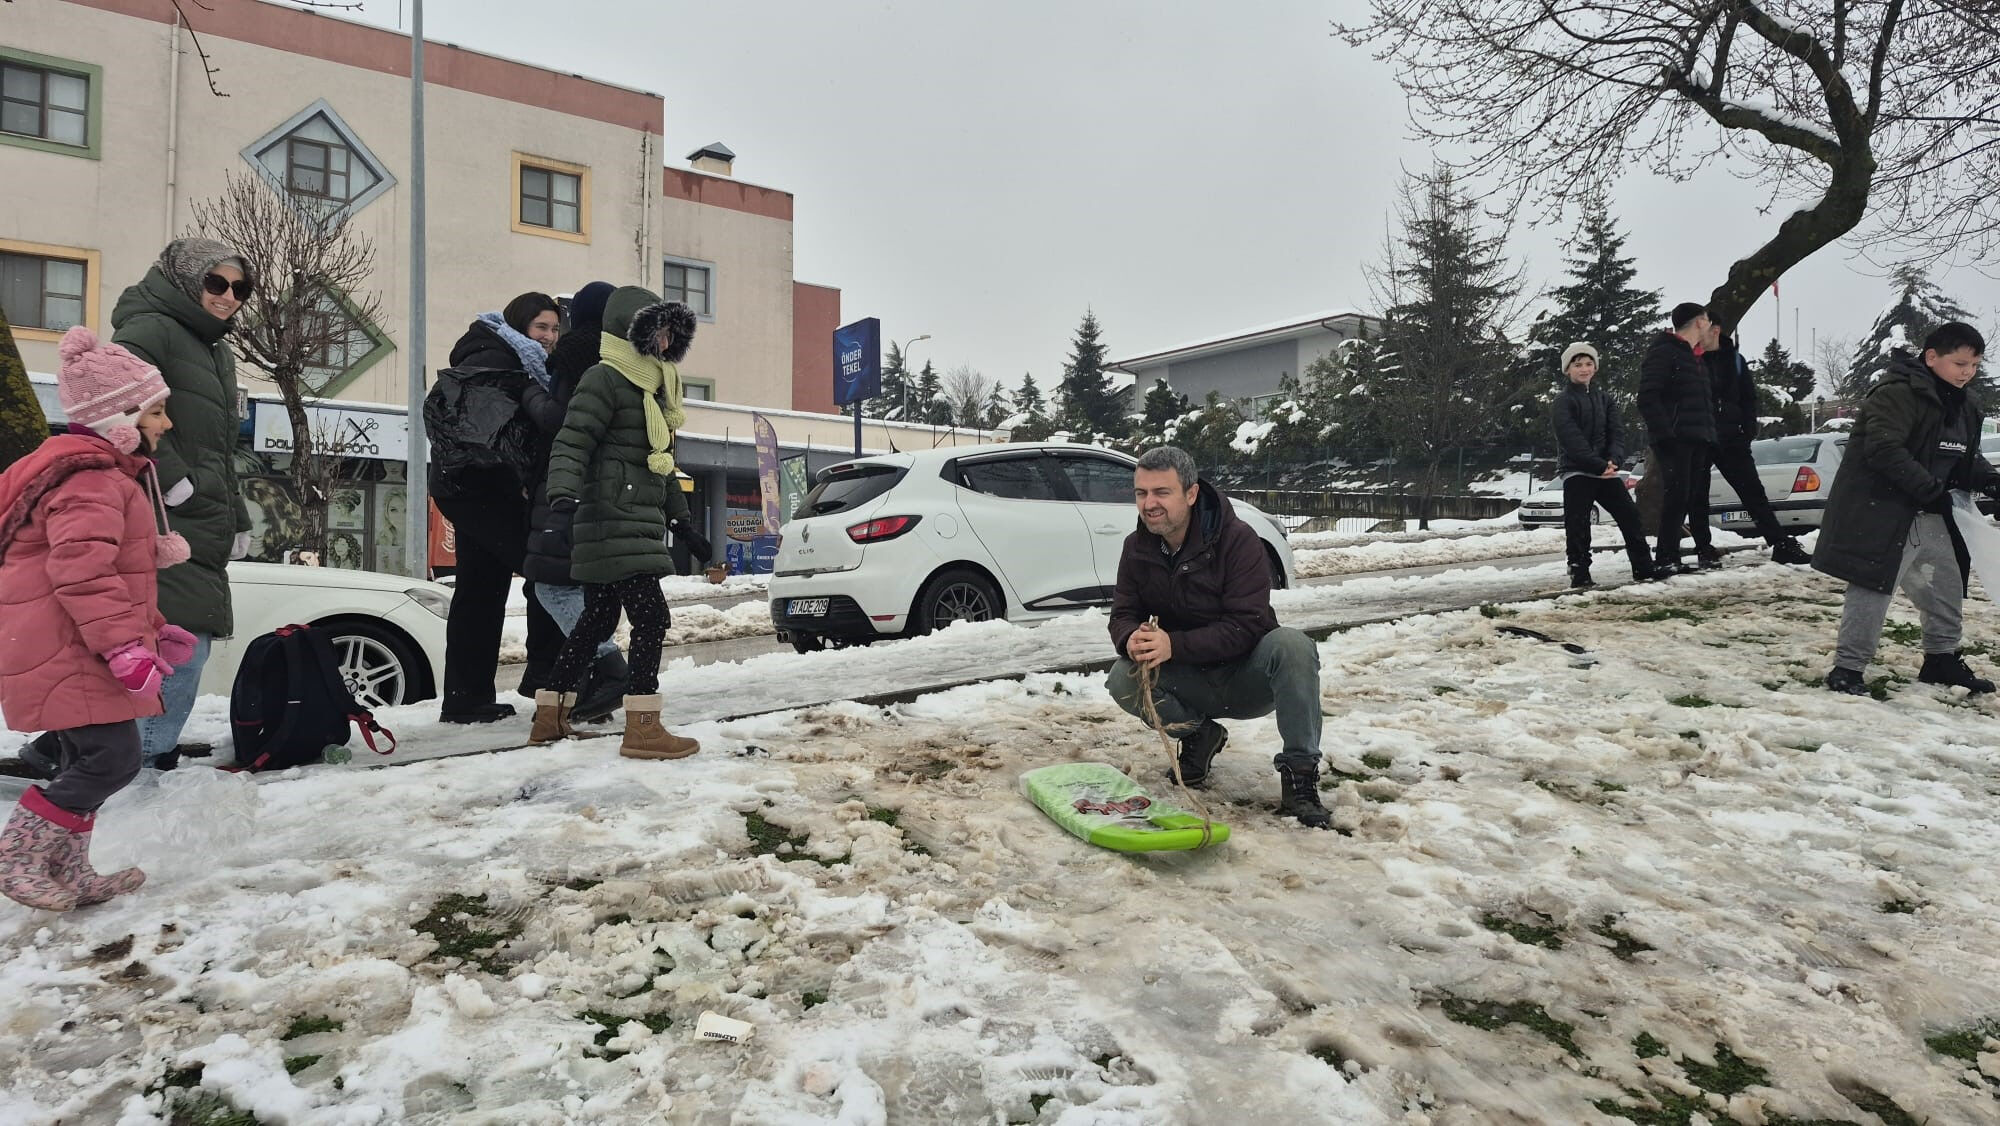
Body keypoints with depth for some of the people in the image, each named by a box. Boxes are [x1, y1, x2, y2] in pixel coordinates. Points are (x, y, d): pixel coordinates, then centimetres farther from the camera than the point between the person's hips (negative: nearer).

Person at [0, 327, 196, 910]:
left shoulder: (108, 475, 20)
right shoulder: (92, 481, -16)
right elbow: (82, 573, -28)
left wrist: (154, 631, 22)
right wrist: (127, 647, -30)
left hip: (75, 654, 11)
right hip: (67, 655, -11)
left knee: (88, 761, 14)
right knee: (113, 759, -12)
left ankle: (68, 874, 22)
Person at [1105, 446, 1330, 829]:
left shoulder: (1237, 539, -19)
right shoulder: (1137, 547, -2)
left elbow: (1246, 626, -26)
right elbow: (1123, 615, -3)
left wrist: (1174, 645, -38)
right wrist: (1131, 640, -29)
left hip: (1247, 680, -3)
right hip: (1190, 685, 4)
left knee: (1291, 645, -34)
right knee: (1123, 679, -25)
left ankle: (1300, 776, -27)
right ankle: (1199, 735, 3)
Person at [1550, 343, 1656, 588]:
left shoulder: (1605, 398, 15)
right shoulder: (1563, 401, -4)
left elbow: (1617, 432, 4)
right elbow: (1572, 439, -15)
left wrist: (1614, 460, -15)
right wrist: (1599, 465, -22)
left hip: (1606, 470, 5)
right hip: (1576, 471, -5)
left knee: (1630, 515, 4)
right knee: (1577, 525, -6)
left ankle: (1644, 568, 11)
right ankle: (1580, 575, -1)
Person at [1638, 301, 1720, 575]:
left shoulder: (1693, 357, 23)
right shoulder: (1663, 353, -8)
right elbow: (1647, 398, -18)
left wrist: (1710, 433, 17)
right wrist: (1664, 433, -23)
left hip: (1697, 441, 9)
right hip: (1674, 440, -9)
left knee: (1698, 497, 13)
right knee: (1677, 498, -14)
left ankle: (1705, 551, 22)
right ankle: (1665, 559, -12)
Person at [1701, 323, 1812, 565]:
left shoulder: (1734, 359, 10)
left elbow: (1749, 398, 11)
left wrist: (1748, 431, 0)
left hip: (1730, 439, 2)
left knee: (1753, 491, 1)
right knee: (1698, 496, 1)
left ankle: (1782, 545, 2)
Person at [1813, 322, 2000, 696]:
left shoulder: (1964, 406, 14)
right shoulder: (1898, 393, -17)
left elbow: (1967, 458, 22)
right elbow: (1885, 451, -26)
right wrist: (1931, 489, -25)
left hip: (1928, 514, 10)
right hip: (1880, 510, -10)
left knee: (1948, 583, 16)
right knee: (1875, 586, -10)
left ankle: (1942, 659, 32)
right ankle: (1847, 668, -5)